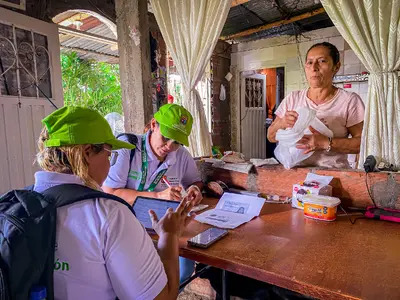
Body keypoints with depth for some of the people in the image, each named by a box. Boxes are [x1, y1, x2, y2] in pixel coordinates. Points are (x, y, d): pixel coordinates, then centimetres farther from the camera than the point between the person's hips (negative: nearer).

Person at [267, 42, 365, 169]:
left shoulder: (350, 100, 0)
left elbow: (363, 142, -5)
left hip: (333, 172, -3)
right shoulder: (293, 98, 9)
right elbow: (271, 137, 9)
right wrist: (282, 123, -11)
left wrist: (327, 143, -17)